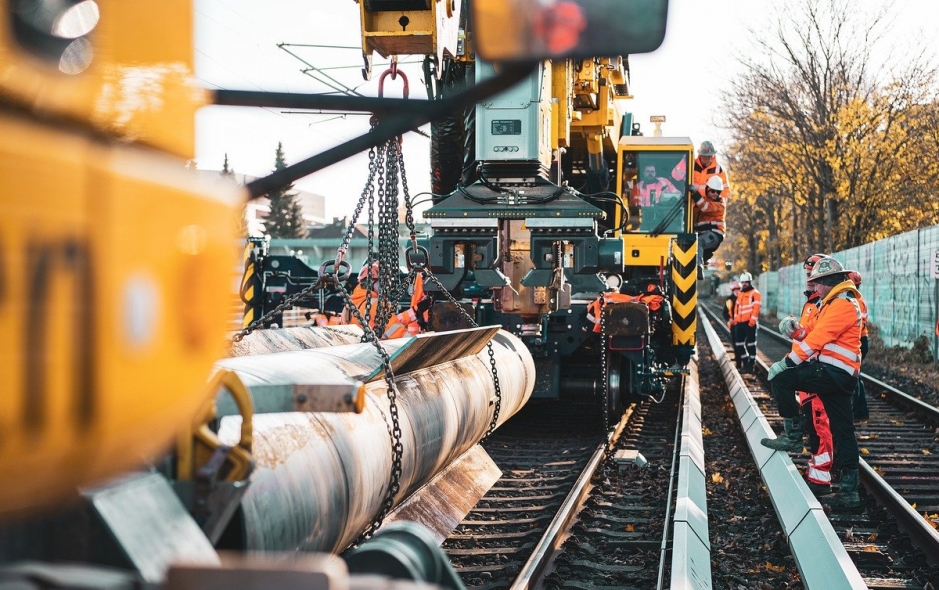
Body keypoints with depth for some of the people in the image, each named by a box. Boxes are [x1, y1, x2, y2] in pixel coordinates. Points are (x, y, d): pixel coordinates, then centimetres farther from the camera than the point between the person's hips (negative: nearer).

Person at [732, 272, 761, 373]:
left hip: (750, 323, -8)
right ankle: (745, 362, 21)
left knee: (751, 344, -2)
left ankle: (751, 364, 2)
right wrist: (735, 318, 14)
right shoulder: (740, 294, 18)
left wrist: (752, 321, -19)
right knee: (739, 343, 10)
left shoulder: (755, 293, -6)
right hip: (740, 322, 8)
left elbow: (756, 308, -14)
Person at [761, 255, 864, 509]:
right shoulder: (834, 303, 20)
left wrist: (788, 361, -17)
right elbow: (814, 333, 19)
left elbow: (818, 338, -19)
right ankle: (849, 490, 11)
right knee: (842, 431, 9)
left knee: (780, 377, -14)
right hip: (839, 376, 10)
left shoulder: (843, 304, -13)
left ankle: (793, 436, -7)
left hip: (833, 373, -10)